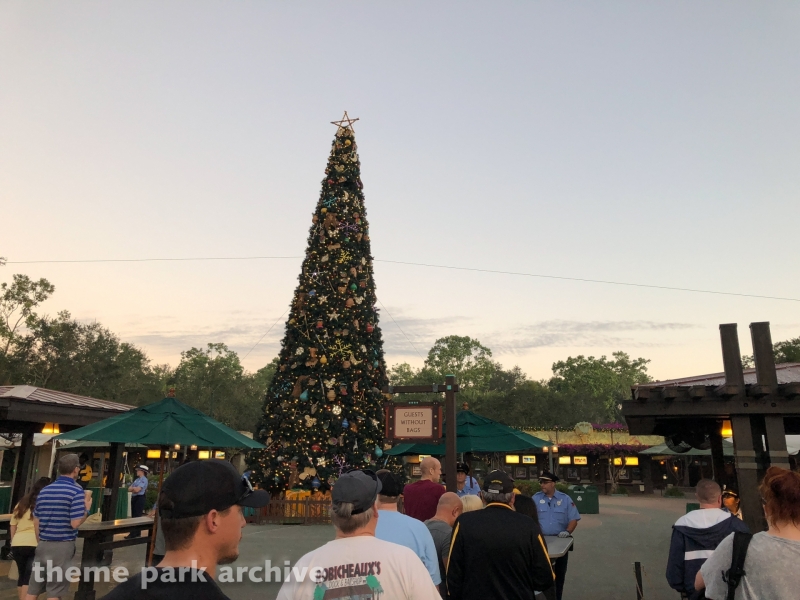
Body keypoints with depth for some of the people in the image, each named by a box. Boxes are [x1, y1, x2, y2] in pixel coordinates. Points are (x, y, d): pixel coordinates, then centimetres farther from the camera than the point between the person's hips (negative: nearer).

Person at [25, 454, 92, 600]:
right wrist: (87, 508, 0)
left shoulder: (44, 491, 8)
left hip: (43, 545, 6)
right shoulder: (77, 491, -12)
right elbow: (75, 523, -17)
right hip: (63, 546, -6)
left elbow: (36, 521, 14)